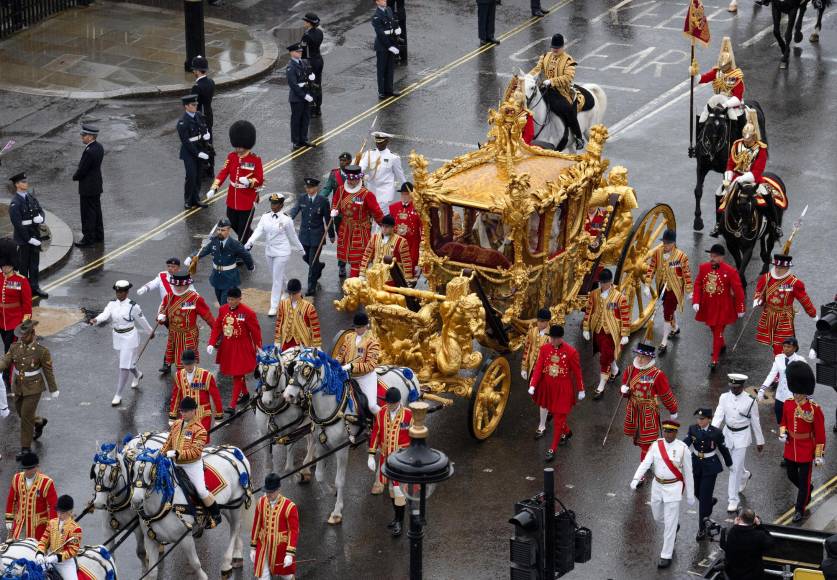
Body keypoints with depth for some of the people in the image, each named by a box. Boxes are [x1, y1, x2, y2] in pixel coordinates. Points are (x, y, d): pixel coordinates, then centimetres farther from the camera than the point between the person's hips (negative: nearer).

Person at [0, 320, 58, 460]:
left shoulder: (42, 351, -17)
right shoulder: (15, 347, -5)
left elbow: (48, 372, -9)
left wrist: (53, 390, -1)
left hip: (34, 388, -5)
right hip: (18, 387, 6)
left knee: (26, 416, -5)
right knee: (21, 413, 19)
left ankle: (25, 448, 8)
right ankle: (39, 422, 51)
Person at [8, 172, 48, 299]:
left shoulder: (31, 198, 6)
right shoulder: (15, 203, -16)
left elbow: (41, 211, 13)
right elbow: (17, 224, -19)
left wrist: (41, 217, -12)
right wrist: (29, 239, -19)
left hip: (35, 236, 6)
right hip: (23, 239, -6)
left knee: (35, 263, 13)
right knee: (24, 265, 5)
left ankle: (35, 287, 22)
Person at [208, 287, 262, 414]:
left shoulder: (247, 312, -17)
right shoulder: (223, 309, -2)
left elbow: (255, 331, -10)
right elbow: (217, 327, 3)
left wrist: (258, 348, -6)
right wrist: (211, 343, -6)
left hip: (242, 348, -6)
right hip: (227, 346, 6)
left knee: (238, 375, -4)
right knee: (233, 371, 19)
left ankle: (232, 405, -5)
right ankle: (245, 394, 41)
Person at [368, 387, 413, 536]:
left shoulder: (409, 415, -15)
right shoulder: (381, 414, -4)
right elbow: (375, 434, 2)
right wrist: (371, 456, 1)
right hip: (386, 457, 4)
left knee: (399, 488, -4)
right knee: (392, 486, 16)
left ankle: (399, 522, 6)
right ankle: (397, 516, 32)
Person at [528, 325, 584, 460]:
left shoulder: (571, 352, -16)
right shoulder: (544, 349, -7)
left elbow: (577, 372, -7)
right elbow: (538, 368, -6)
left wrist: (581, 390, 0)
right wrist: (532, 385, -14)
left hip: (563, 389, -4)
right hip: (548, 387, 4)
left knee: (559, 418, -1)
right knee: (555, 412, 21)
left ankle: (553, 449, 7)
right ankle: (566, 432, 49)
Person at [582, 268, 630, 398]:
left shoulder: (619, 297, -15)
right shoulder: (593, 295, -3)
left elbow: (625, 316, -11)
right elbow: (588, 311, 6)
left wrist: (625, 335, -10)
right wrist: (585, 328, 6)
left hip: (611, 332, -5)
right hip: (597, 330, 5)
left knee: (605, 358, -3)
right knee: (605, 355, 22)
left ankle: (601, 387, 5)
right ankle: (615, 370, 51)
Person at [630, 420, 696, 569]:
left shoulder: (682, 448, -13)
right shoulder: (656, 445, -5)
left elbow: (688, 473, -6)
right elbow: (645, 463, -14)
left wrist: (690, 495, -1)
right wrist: (636, 479, -31)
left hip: (674, 488, -5)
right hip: (657, 486, 5)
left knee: (670, 523, -4)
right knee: (658, 517, 22)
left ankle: (666, 556, 7)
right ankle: (674, 526, 55)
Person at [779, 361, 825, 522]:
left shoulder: (814, 409, -21)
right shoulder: (788, 404, -6)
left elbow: (820, 434, -14)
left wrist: (819, 455, -12)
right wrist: (783, 433, -10)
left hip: (806, 451, -5)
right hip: (790, 449, 5)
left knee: (804, 481, 7)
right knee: (792, 476, 21)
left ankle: (800, 509, 23)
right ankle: (807, 491, 50)